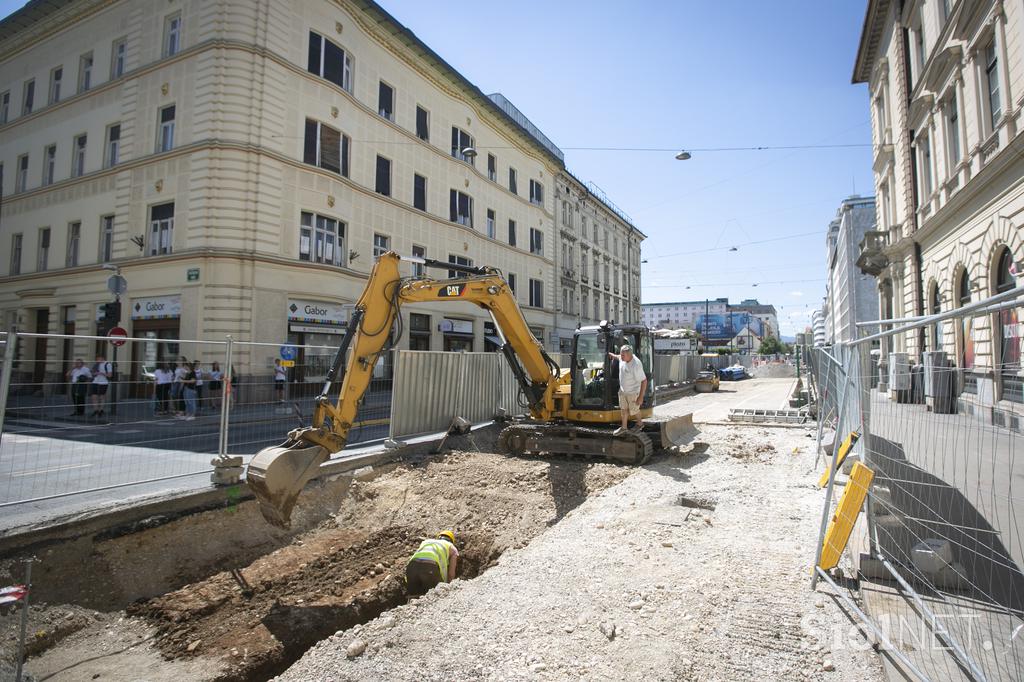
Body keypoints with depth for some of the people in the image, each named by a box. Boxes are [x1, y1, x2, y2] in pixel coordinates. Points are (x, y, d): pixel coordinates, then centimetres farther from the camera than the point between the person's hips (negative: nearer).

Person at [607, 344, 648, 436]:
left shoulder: (636, 365, -36)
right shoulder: (622, 358, -15)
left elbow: (644, 381, -30)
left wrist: (641, 397, -28)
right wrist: (613, 355, 30)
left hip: (633, 392, -6)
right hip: (622, 390, 7)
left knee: (633, 410, 16)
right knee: (623, 409, 19)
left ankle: (640, 424, 44)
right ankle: (623, 428, 37)